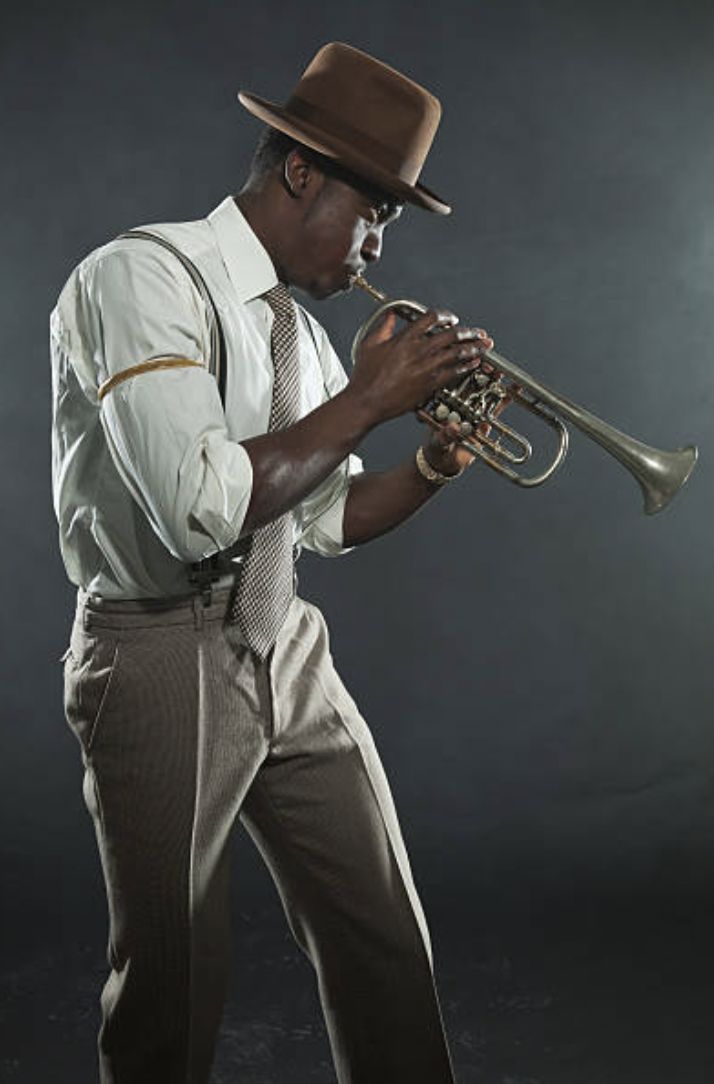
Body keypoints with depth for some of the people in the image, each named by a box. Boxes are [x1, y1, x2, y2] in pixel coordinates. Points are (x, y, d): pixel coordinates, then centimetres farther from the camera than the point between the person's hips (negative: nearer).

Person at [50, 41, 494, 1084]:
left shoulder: (302, 331, 12)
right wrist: (369, 398, -17)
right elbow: (199, 507, -26)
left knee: (389, 947, 10)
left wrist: (435, 461, 3)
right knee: (172, 983, 3)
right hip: (162, 663, -7)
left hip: (290, 655, 7)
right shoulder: (141, 276, -13)